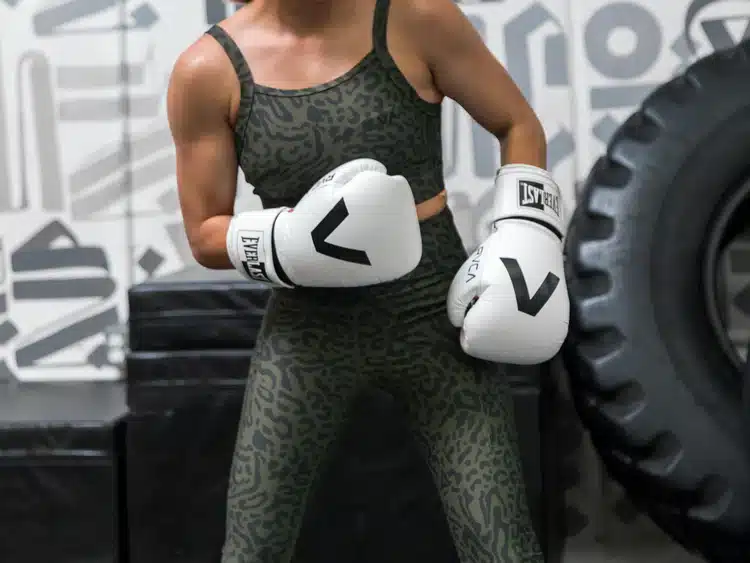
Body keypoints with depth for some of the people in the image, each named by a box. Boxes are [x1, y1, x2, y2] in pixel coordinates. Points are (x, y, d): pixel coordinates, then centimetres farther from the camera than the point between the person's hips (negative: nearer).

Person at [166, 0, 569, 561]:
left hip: (434, 311, 0)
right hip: (308, 331, 1)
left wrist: (525, 239, -6)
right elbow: (205, 235, 1)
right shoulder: (209, 71, -6)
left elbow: (519, 125, 6)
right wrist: (295, 241, -18)